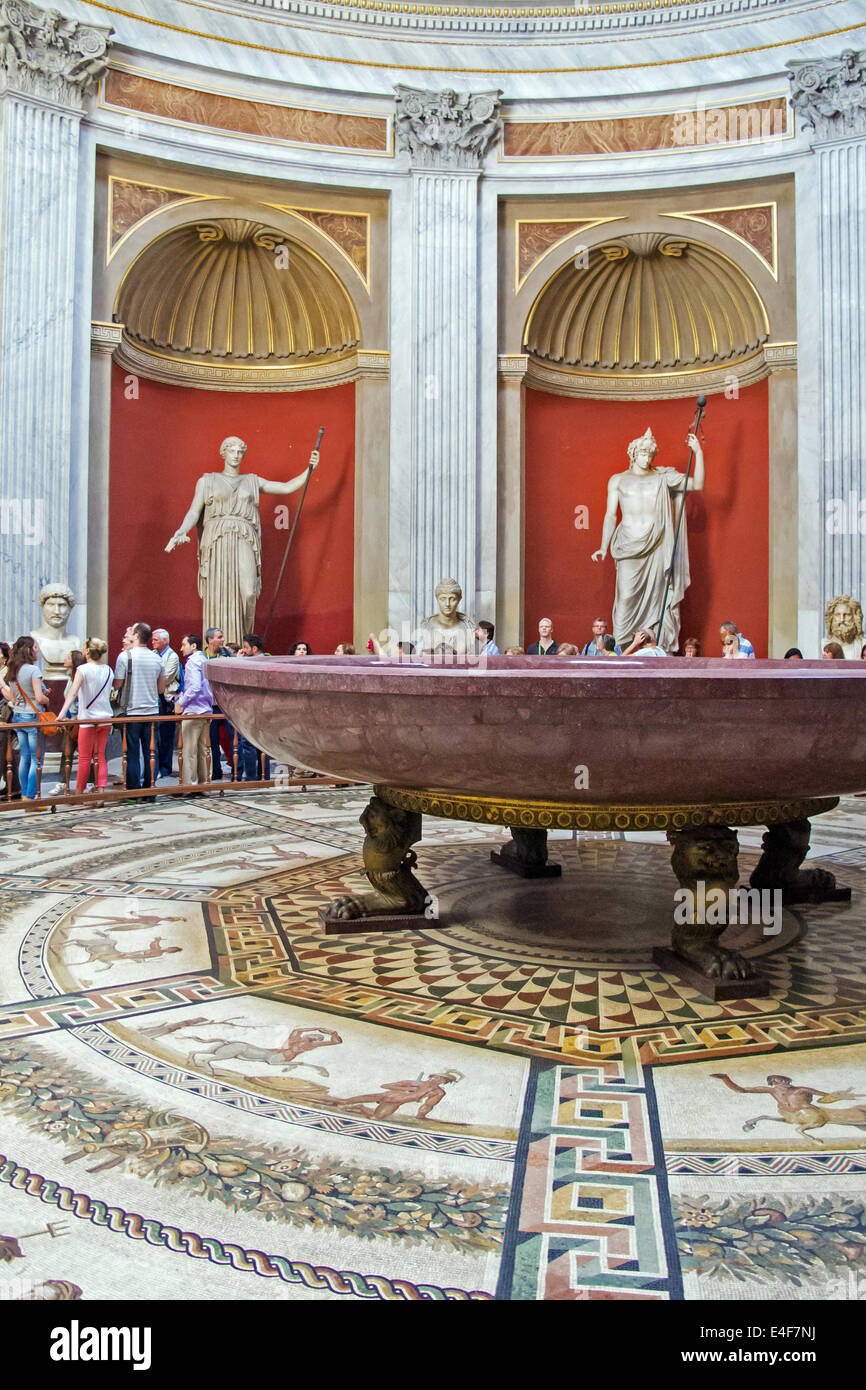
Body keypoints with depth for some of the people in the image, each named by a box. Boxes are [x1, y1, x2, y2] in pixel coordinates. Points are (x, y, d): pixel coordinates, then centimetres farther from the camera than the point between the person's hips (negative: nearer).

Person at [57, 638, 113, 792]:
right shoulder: (108, 670, 5)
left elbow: (73, 692, -23)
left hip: (88, 718, -5)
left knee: (84, 758, 5)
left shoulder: (83, 669, -10)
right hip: (105, 718, 5)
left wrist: (63, 712, -30)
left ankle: (79, 793, 15)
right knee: (100, 757, 8)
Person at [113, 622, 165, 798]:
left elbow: (117, 685, -8)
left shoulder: (125, 656, -8)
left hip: (132, 712, -4)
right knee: (150, 754, 9)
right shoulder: (157, 658, 6)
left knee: (132, 755, 2)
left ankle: (133, 792, 4)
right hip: (152, 711, 4)